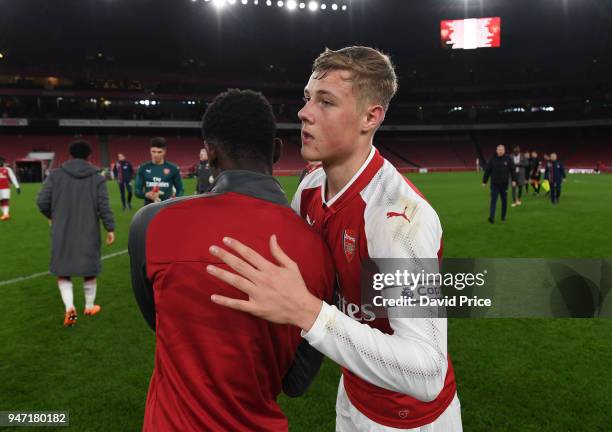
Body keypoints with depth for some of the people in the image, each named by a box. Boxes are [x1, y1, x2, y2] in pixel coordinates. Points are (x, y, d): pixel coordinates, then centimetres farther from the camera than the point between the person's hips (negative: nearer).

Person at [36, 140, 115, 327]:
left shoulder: (55, 175, -2)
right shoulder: (97, 178, -3)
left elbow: (42, 200, -3)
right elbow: (104, 206, -8)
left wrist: (52, 217, 16)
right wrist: (110, 228, -2)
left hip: (62, 234, 0)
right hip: (88, 233, 0)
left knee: (63, 271, 11)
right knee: (90, 269, 15)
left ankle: (69, 307, -5)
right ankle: (90, 306, 27)